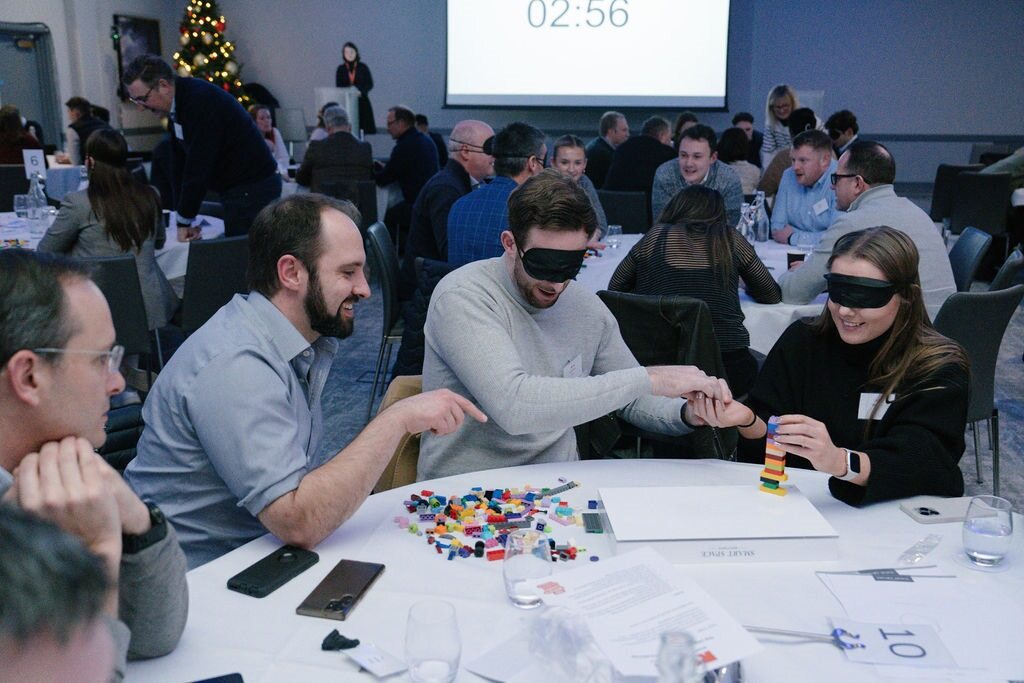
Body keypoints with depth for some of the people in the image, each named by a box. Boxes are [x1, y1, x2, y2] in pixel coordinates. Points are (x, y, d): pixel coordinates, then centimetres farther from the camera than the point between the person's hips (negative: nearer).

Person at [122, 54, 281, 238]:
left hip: (252, 188, -9)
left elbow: (198, 166, -22)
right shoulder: (177, 104, 7)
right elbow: (180, 162, 11)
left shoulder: (201, 101, -22)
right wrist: (181, 216, 5)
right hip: (237, 188, 9)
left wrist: (184, 221, -15)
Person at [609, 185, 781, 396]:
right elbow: (772, 296, 18)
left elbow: (615, 289, 18)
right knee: (762, 363, 32)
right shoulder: (729, 240, 8)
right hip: (727, 367, -1)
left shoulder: (655, 237, 7)